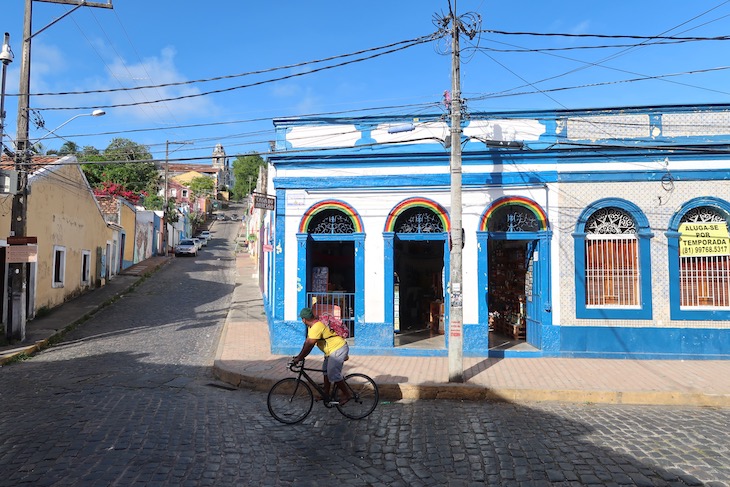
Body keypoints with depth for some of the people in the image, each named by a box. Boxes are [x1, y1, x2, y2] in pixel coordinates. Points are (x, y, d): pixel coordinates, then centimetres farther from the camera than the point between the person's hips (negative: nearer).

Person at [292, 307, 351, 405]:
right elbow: (307, 341, 12)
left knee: (333, 375, -9)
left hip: (338, 349, -11)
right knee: (326, 371, 17)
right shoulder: (312, 325, 9)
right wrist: (299, 356, 9)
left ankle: (346, 395, 3)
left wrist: (299, 358, -16)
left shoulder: (316, 327, -24)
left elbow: (309, 345, -24)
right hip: (332, 349, 11)